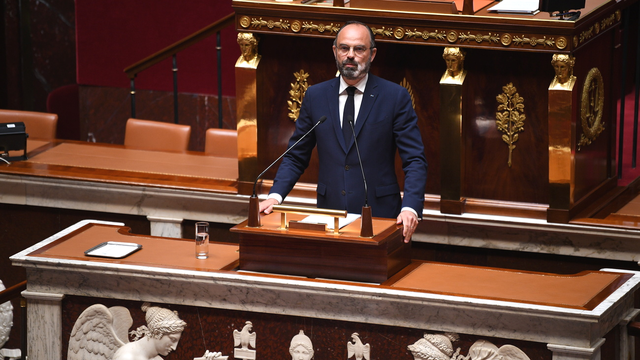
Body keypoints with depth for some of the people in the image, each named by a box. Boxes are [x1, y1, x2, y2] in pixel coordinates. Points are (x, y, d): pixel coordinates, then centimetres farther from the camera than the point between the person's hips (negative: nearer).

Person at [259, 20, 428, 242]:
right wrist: (275, 196, -6)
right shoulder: (315, 96, 8)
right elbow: (296, 156, 12)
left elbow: (415, 160, -4)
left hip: (378, 214, -2)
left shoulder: (395, 97, 0)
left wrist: (410, 208, -20)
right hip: (329, 212, 2)